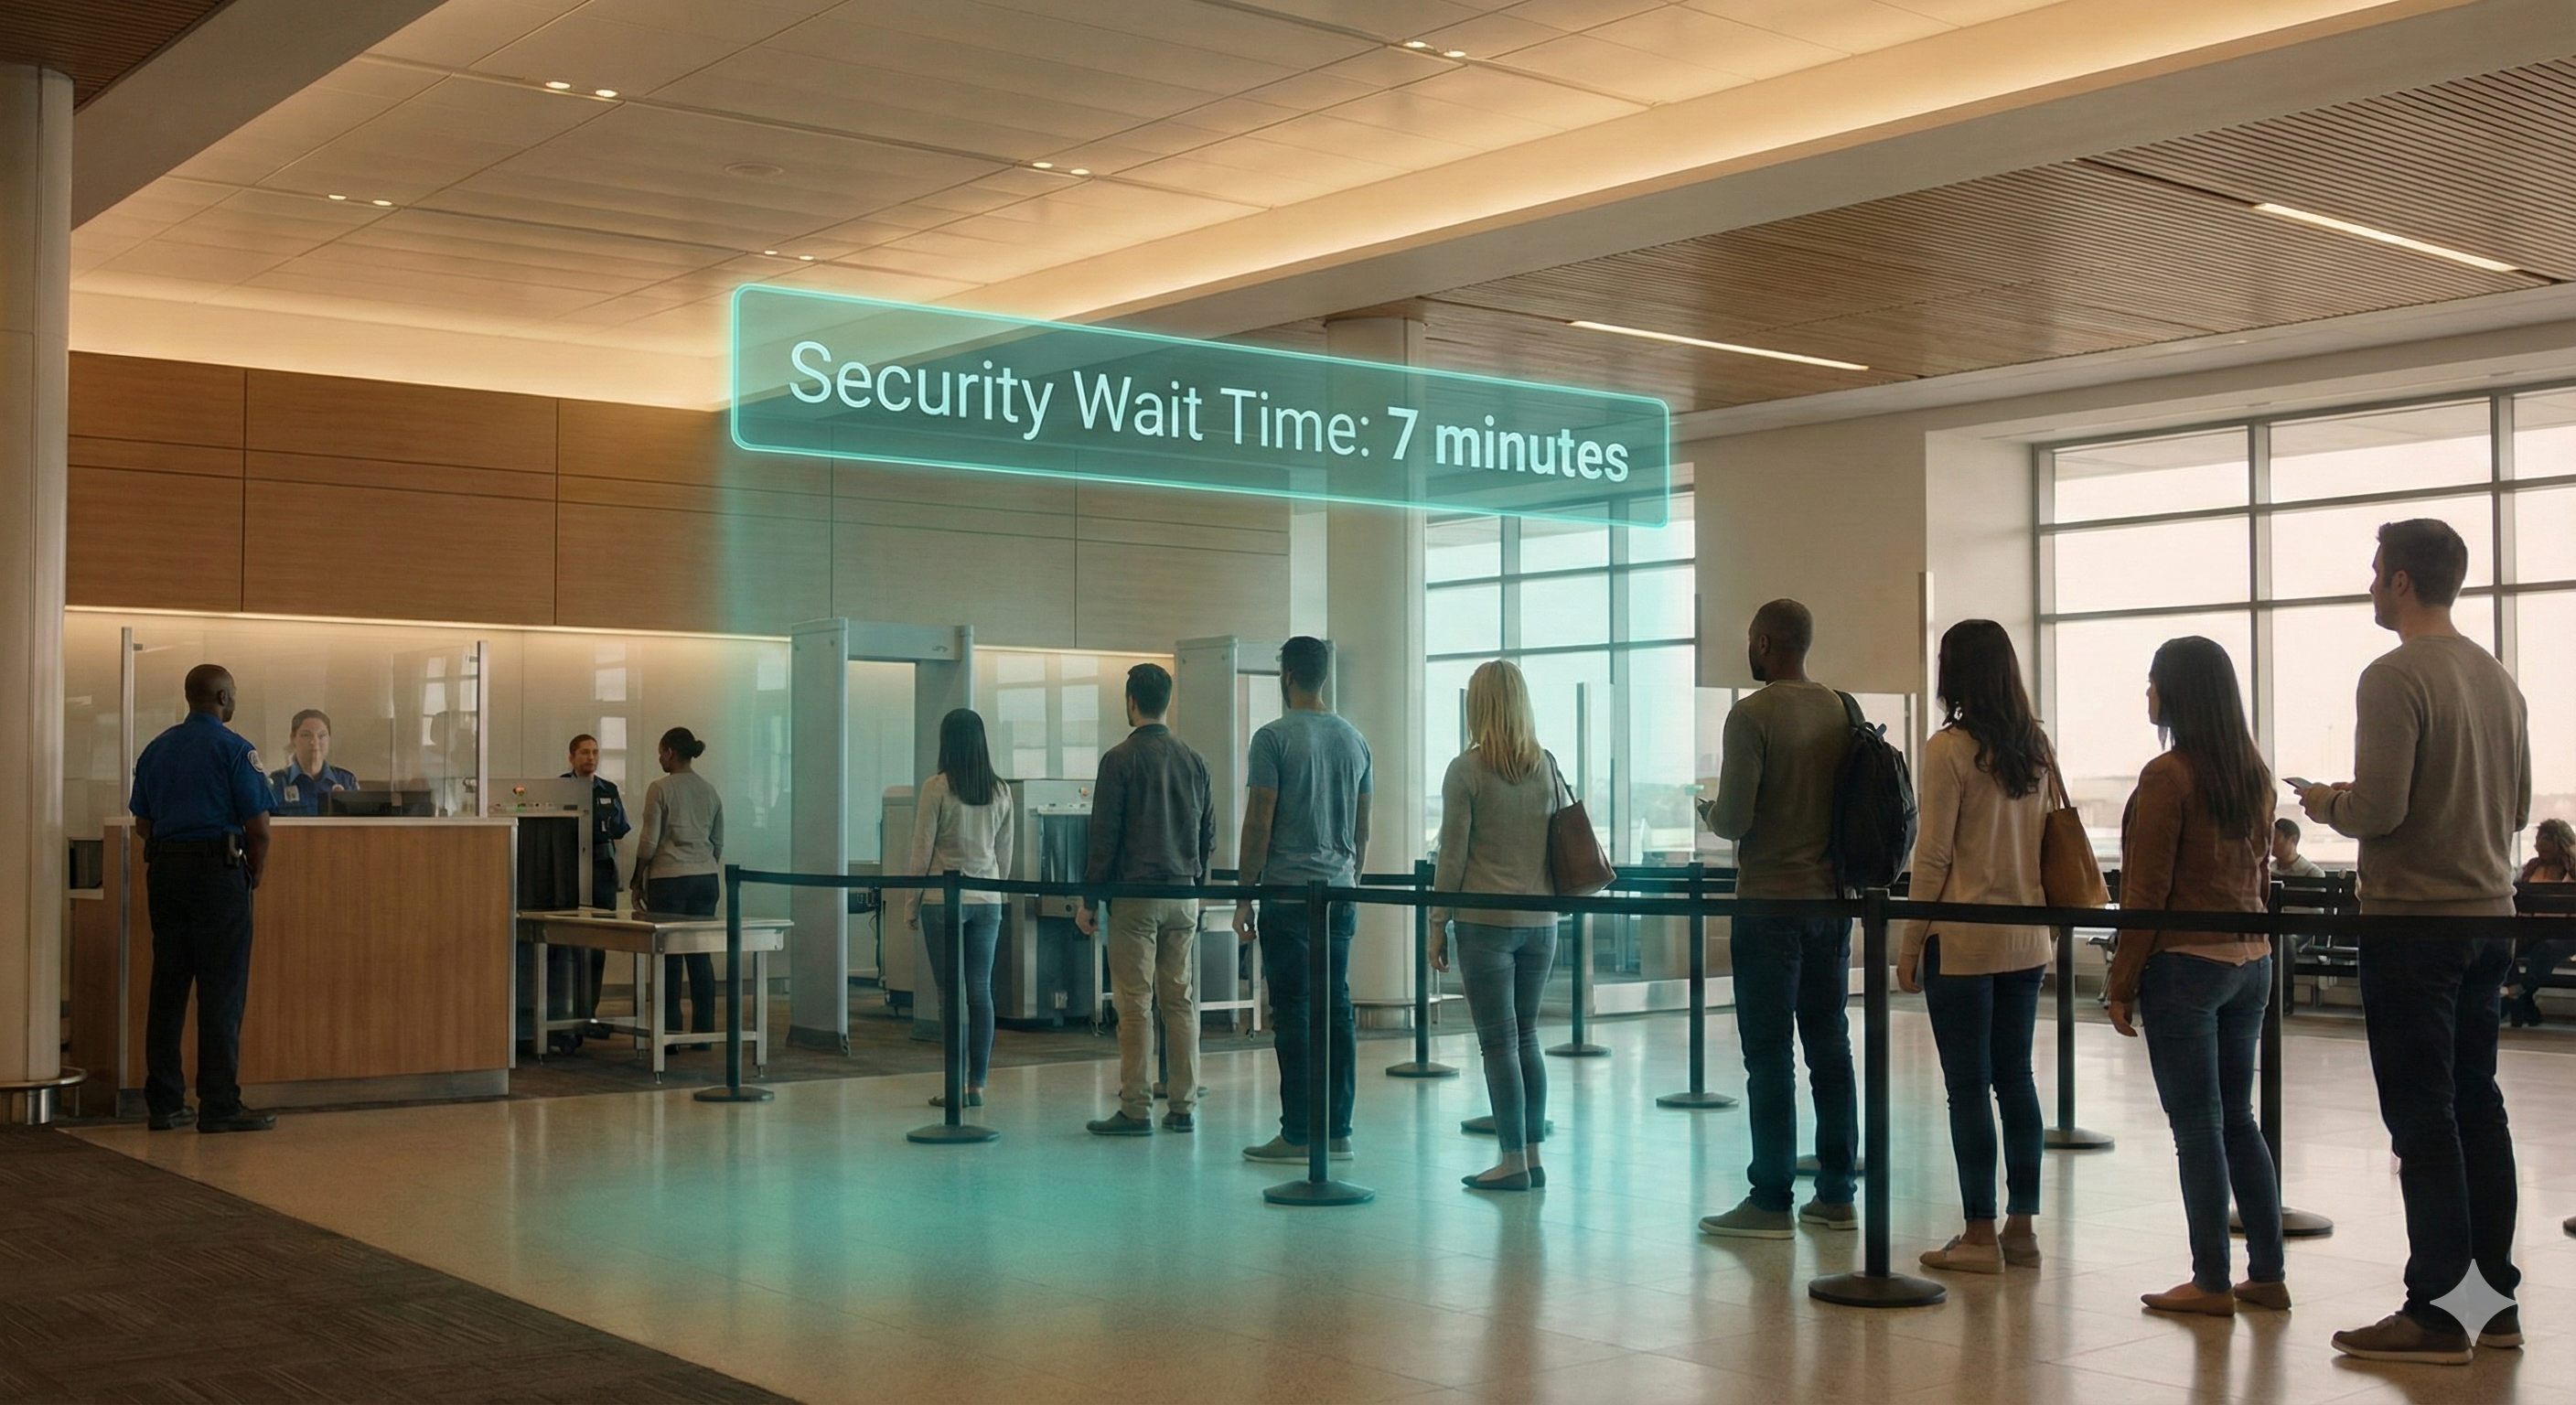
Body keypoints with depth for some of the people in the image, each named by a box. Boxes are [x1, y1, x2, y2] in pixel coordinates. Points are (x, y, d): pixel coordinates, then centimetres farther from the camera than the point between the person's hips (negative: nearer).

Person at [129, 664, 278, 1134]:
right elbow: (259, 827, -11)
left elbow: (143, 825, 14)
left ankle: (164, 1103, 13)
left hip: (164, 871, 7)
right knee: (221, 993, -4)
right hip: (219, 871, -6)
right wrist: (254, 875, 3)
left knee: (167, 988, 9)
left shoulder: (156, 750, 12)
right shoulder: (234, 749, -8)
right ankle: (219, 1105, -3)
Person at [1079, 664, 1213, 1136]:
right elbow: (1208, 834, 13)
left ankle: (1136, 1111, -3)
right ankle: (1184, 1108, 10)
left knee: (1135, 1005, -3)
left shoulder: (1120, 759, -7)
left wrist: (1089, 900, -3)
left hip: (1134, 897, -5)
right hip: (1184, 897, 5)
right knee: (1181, 1003, 8)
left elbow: (1104, 836, -8)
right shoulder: (1195, 760, 9)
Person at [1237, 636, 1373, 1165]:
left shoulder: (1274, 738, -9)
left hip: (1288, 892, -6)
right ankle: (1337, 1132, 12)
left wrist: (1245, 897, -3)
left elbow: (1258, 824, -10)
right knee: (1337, 1010, 8)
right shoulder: (1354, 739, 11)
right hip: (1340, 893, 6)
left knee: (1294, 1014, -3)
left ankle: (1299, 1135, -2)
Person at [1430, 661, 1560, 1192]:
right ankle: (1531, 1155, 15)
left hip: (1486, 923, -5)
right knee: (1526, 1037, 14)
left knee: (1498, 1042, 0)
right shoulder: (1547, 768, 6)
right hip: (1539, 922, 5)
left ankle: (1514, 1161, 1)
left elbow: (1453, 854, -8)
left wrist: (1437, 924, -2)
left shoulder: (1467, 770, -8)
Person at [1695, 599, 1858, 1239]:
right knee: (1830, 1048, 11)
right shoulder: (1843, 711, 7)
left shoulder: (1752, 716, -12)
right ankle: (1835, 1196, 16)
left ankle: (1772, 1203, 0)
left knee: (1769, 1054, -2)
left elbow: (1733, 820, -16)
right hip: (1833, 898, 6)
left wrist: (1709, 812, 5)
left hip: (1770, 903, -6)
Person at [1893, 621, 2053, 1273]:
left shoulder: (1950, 749, -12)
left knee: (1968, 1084, 0)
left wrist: (1909, 942, -5)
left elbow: (1933, 855, -12)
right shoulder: (2038, 749, 6)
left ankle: (1980, 1234, 4)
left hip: (1963, 939, -6)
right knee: (2016, 1077, 12)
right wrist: (2049, 920, 19)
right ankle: (2022, 1226, 16)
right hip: (2026, 938, 6)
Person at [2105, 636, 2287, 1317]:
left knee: (2197, 1126, -1)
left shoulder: (2168, 776, -14)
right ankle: (2267, 1275, 18)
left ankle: (2212, 1284, 5)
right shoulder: (2254, 773, 9)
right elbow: (2261, 872, 15)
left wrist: (2122, 982, -8)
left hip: (2186, 963, -7)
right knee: (2238, 1119, 15)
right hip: (2251, 961, 7)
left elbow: (2148, 892, -14)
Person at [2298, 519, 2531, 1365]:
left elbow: (2378, 811, -20)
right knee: (2478, 1110, 13)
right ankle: (2494, 1299, 19)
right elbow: (2516, 810, 17)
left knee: (2423, 1120, -3)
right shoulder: (2498, 679, 10)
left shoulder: (2395, 678, -15)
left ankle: (2436, 1312, 0)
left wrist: (2329, 805, 0)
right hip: (2488, 917, 8)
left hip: (2413, 923, -8)